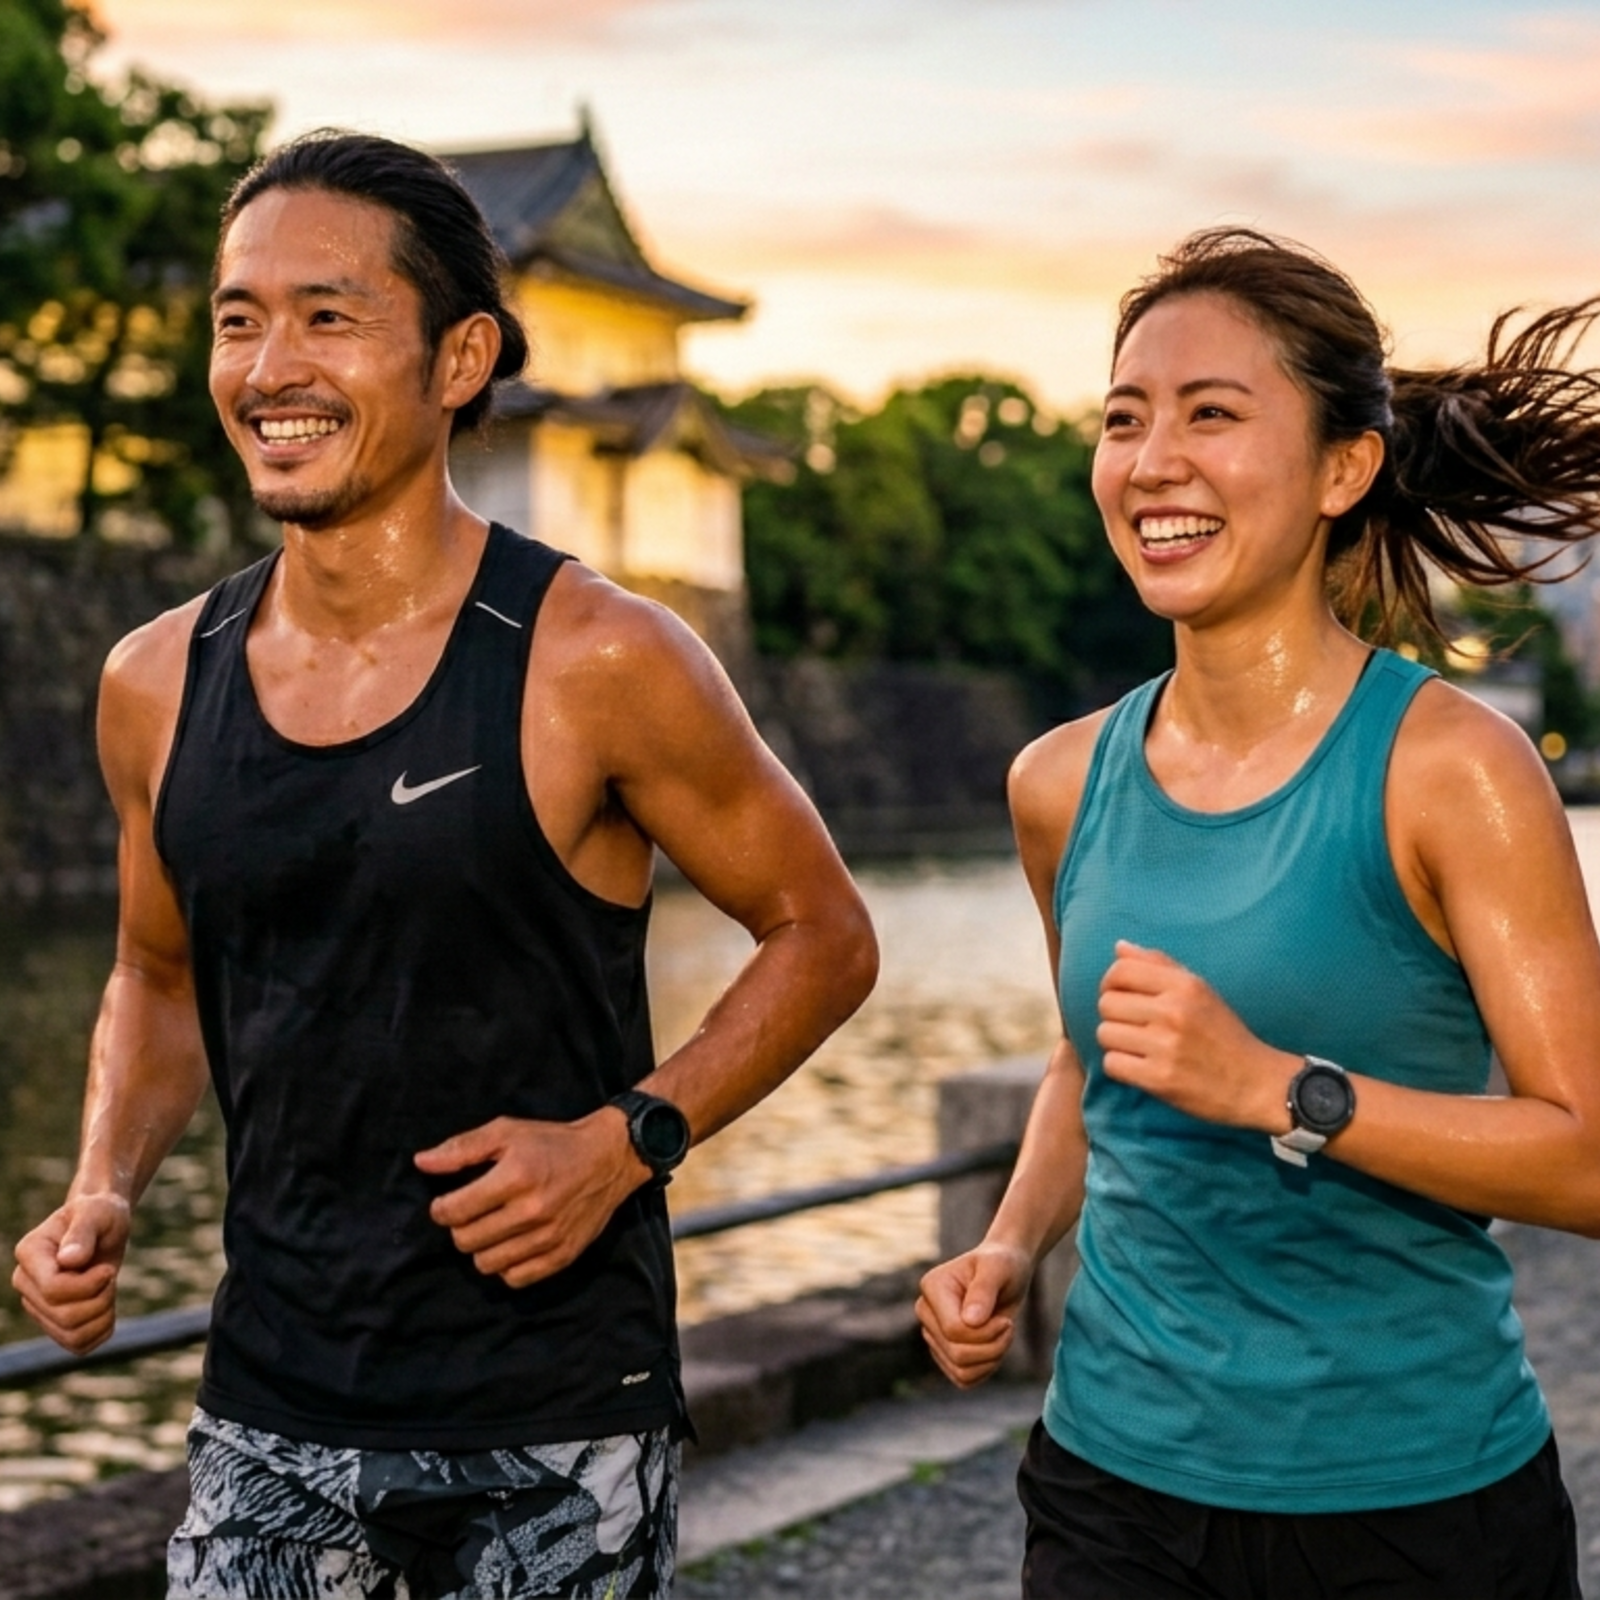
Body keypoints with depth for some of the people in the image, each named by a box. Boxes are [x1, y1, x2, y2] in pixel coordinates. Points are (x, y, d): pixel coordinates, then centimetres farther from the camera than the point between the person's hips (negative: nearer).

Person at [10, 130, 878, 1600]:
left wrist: (628, 1139, -15)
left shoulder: (593, 664, -12)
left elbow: (823, 936, -3)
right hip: (270, 1413, 3)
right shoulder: (159, 684, 1)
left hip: (554, 1426, -3)